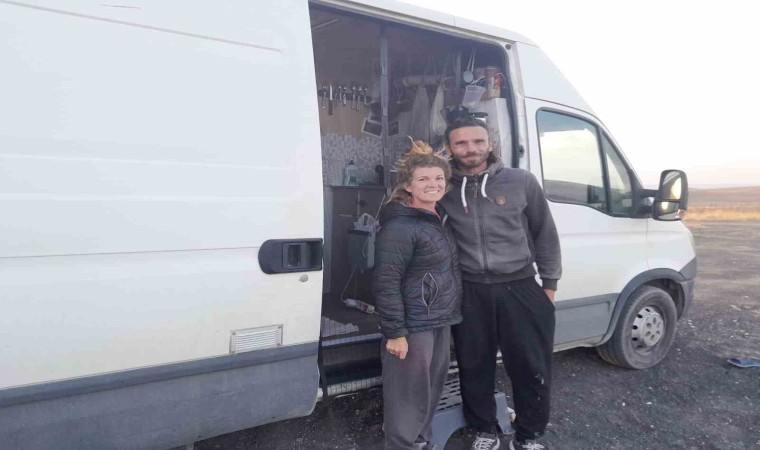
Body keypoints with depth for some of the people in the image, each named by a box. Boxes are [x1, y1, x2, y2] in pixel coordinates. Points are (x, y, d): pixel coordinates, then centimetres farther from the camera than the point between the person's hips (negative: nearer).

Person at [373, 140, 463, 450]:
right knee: (408, 399, 3)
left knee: (432, 392, 21)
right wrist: (394, 332, -21)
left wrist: (449, 316, 16)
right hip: (413, 327, -9)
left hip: (441, 324, 9)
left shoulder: (440, 219, 11)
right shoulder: (400, 227, -18)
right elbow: (385, 282, -20)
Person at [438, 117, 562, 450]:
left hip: (520, 289, 0)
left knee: (532, 368, 8)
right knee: (474, 367, 13)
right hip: (469, 293, 1)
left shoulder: (521, 181, -1)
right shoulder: (443, 188, -1)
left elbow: (545, 233, 6)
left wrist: (550, 283, 6)